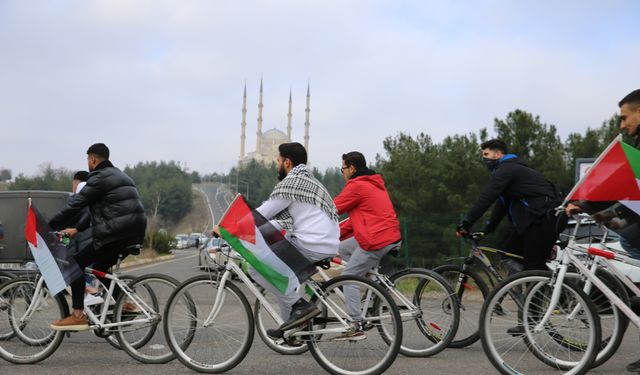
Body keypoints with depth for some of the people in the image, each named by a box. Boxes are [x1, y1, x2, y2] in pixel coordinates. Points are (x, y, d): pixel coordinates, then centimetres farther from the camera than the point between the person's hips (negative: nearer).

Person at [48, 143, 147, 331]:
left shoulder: (99, 178, -5)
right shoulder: (119, 175, 25)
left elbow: (75, 205, -8)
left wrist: (48, 227, -1)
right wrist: (77, 229, 29)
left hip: (116, 233, -9)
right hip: (135, 233, 9)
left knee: (77, 264, -2)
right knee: (100, 267, 23)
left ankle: (78, 315, -7)